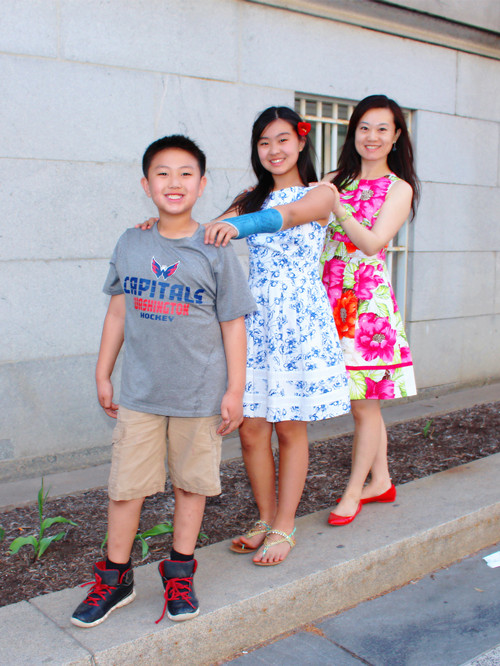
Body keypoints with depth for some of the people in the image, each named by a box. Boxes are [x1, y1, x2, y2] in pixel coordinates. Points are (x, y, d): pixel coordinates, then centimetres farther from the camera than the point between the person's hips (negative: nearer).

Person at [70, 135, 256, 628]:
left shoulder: (215, 252, -5)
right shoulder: (130, 245, 3)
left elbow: (232, 324, -3)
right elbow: (118, 312, 10)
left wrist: (235, 390, -4)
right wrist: (103, 374, 12)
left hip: (200, 393, -2)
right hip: (139, 391, 2)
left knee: (191, 481, 11)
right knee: (125, 484, 6)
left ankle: (179, 571, 30)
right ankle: (115, 577, 24)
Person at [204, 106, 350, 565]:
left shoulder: (319, 195, -1)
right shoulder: (251, 199, 14)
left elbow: (286, 215, -23)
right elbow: (212, 231, 0)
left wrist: (240, 224, -44)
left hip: (300, 319, -4)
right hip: (255, 318, 4)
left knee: (290, 428, 4)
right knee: (251, 429, 4)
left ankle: (285, 527, 19)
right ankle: (266, 518, 24)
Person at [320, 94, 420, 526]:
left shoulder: (399, 188, 1)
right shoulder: (336, 180, 13)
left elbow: (374, 242, -12)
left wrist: (336, 206, -17)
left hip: (368, 300, -4)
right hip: (333, 298, 4)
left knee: (364, 405, 2)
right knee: (365, 402, 12)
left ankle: (354, 492, 16)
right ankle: (381, 482, 28)